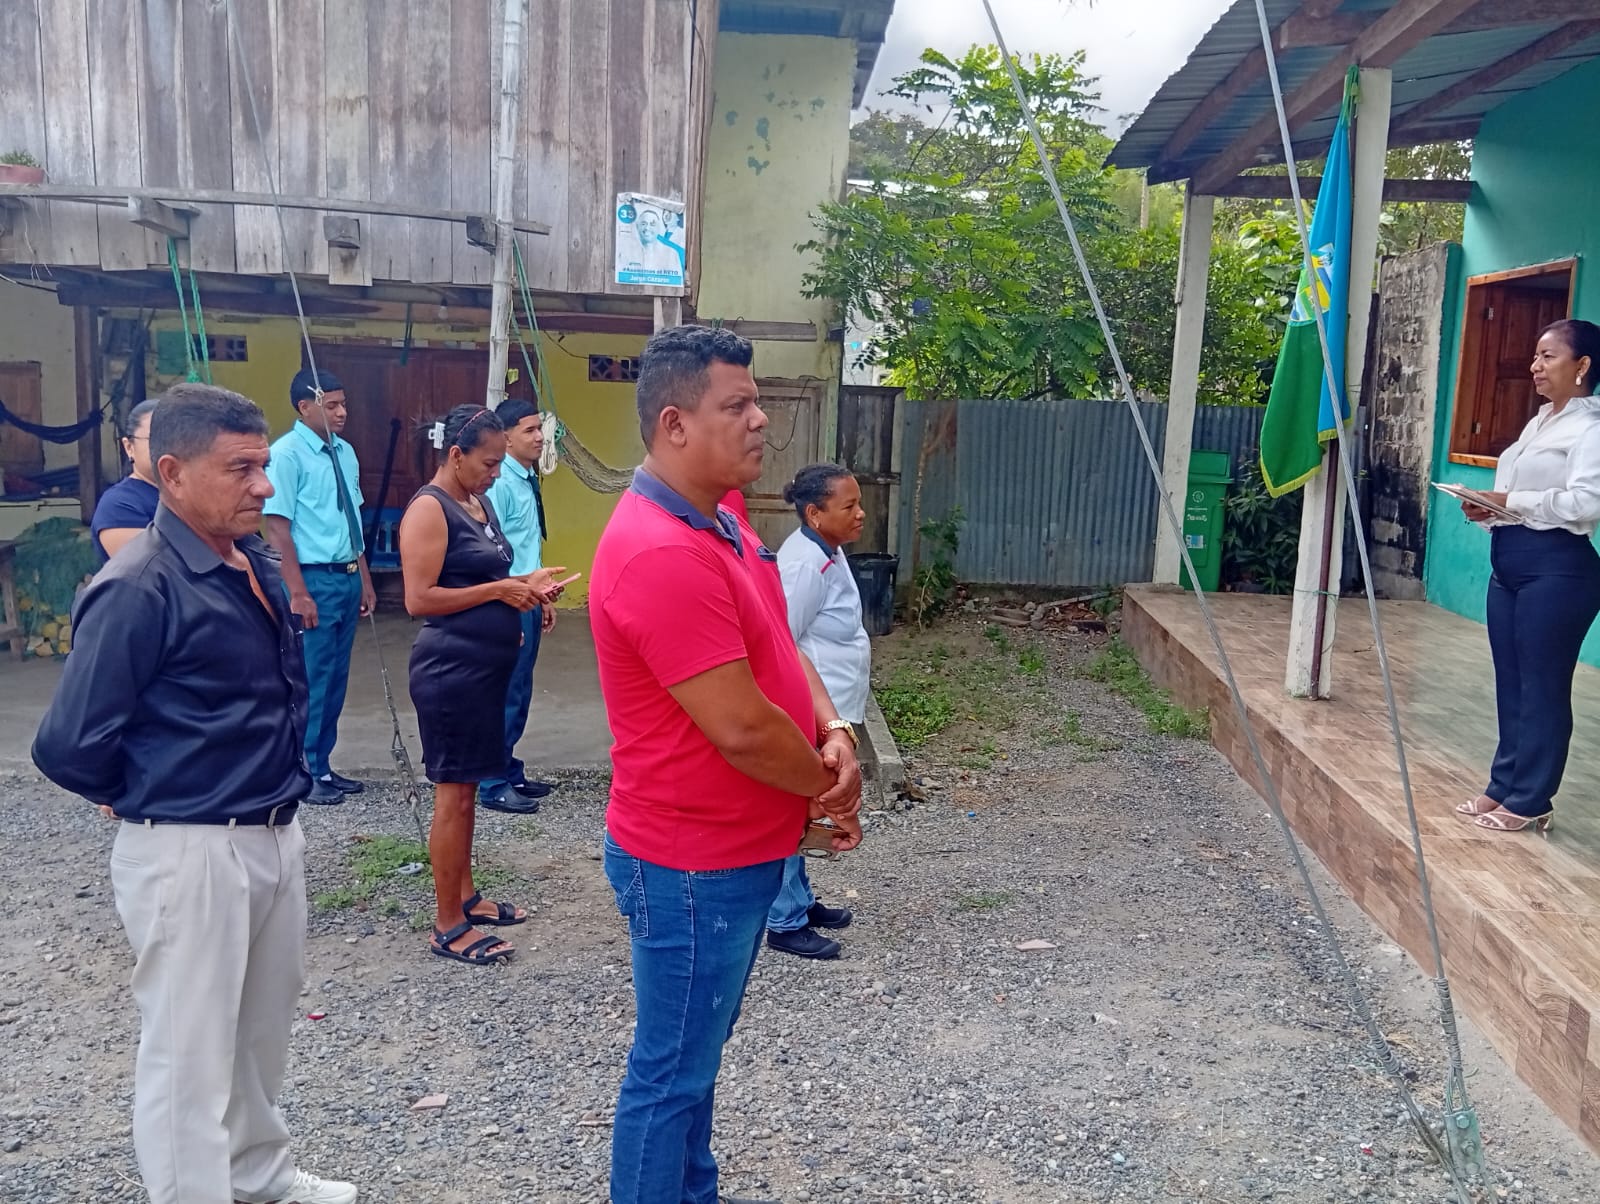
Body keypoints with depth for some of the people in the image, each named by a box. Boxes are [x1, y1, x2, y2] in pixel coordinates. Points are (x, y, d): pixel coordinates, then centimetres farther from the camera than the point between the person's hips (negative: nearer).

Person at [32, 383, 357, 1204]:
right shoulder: (140, 589, -20)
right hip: (191, 853, -8)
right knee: (190, 1051, 7)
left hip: (276, 836, 8)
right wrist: (153, 799, -3)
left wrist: (280, 787, 12)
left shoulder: (256, 563, 3)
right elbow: (68, 747, -19)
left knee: (263, 1029, 24)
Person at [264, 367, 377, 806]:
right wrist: (298, 593, -18)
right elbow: (277, 527, -14)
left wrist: (365, 581, 16)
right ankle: (304, 775, 10)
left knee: (337, 678, 12)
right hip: (313, 578, -7)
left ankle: (323, 766, 23)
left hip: (348, 577, 8)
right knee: (311, 678, -2)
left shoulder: (345, 453, 11)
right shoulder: (286, 454, -12)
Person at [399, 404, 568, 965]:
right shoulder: (430, 508, -14)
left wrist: (523, 585, 4)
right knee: (453, 793, -2)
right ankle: (447, 926, 7)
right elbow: (419, 599, -20)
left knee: (467, 787, 17)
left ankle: (466, 897, 29)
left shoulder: (479, 502, 13)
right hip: (451, 669, -9)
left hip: (485, 666, 9)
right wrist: (500, 591, -18)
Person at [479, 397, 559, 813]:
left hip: (528, 602, 9)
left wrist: (543, 598, 20)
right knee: (505, 696, -1)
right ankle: (494, 786, 10)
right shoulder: (500, 483, -17)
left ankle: (511, 773, 28)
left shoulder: (528, 480, 10)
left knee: (519, 694, 16)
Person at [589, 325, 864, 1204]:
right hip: (692, 864, -10)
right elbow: (741, 727, -28)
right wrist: (830, 789, -11)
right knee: (672, 1071, 9)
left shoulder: (718, 521, 5)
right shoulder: (662, 555, -29)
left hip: (735, 849, 10)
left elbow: (775, 644, 12)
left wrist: (833, 729, -7)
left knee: (698, 1051, 26)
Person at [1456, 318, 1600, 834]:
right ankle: (1504, 786, 22)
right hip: (1508, 565, 9)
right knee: (1510, 683, 13)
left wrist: (1510, 501, -20)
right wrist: (1488, 509, 2)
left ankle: (1529, 801, 9)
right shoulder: (1539, 422, 18)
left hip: (1556, 568, -9)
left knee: (1542, 686, 0)